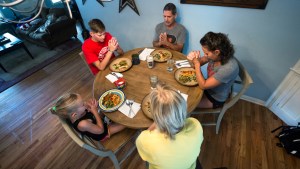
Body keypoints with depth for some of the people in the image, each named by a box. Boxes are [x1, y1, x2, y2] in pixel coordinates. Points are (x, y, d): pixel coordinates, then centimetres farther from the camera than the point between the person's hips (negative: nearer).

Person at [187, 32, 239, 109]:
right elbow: (201, 61, -1)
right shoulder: (216, 55, -18)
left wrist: (196, 63, -34)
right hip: (208, 87, 6)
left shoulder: (229, 68, -37)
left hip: (215, 99, -6)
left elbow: (203, 85, -33)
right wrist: (194, 57, -24)